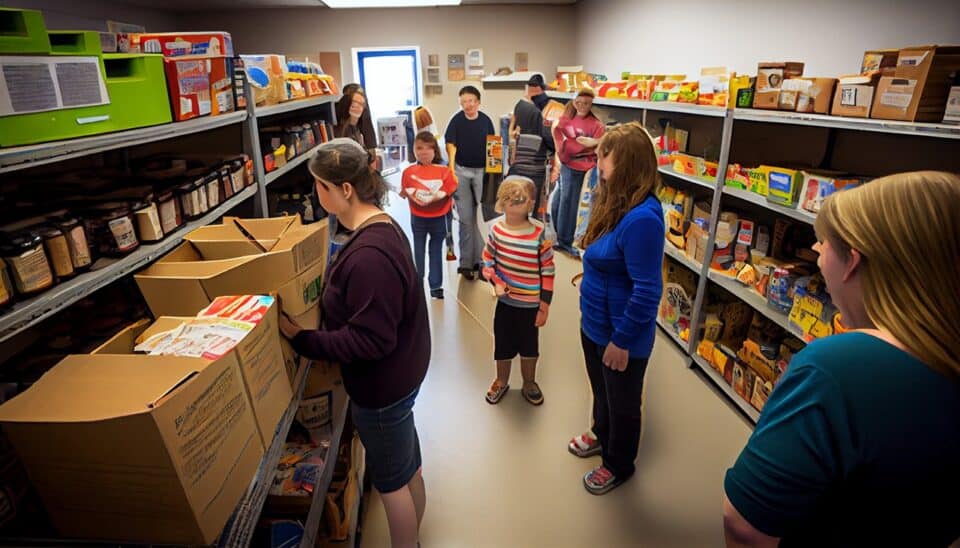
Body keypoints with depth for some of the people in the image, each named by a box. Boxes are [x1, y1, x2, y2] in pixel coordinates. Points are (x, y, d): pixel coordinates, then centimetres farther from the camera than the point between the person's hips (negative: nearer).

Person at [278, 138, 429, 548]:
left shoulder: (369, 256, -31)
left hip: (382, 385, -10)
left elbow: (369, 340, -29)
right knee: (408, 468, 27)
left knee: (391, 480, 14)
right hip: (398, 374, 10)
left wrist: (302, 338, -23)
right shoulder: (381, 226, 1)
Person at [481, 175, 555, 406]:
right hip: (505, 300, 2)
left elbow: (547, 272, -9)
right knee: (503, 343, 17)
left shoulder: (539, 233, -16)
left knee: (529, 345, 18)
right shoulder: (496, 229, -9)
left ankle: (529, 384, 43)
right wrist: (495, 281, -13)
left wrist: (545, 305, -7)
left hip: (531, 303, -1)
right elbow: (487, 261, 4)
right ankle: (501, 382, 43)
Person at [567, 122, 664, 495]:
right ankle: (602, 436, 56)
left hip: (620, 336, -9)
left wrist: (622, 340, -21)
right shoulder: (614, 203, 0)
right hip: (594, 324, 9)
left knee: (622, 404, 17)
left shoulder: (642, 218, -31)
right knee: (601, 390, 30)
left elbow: (646, 291, -27)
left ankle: (618, 465, 42)